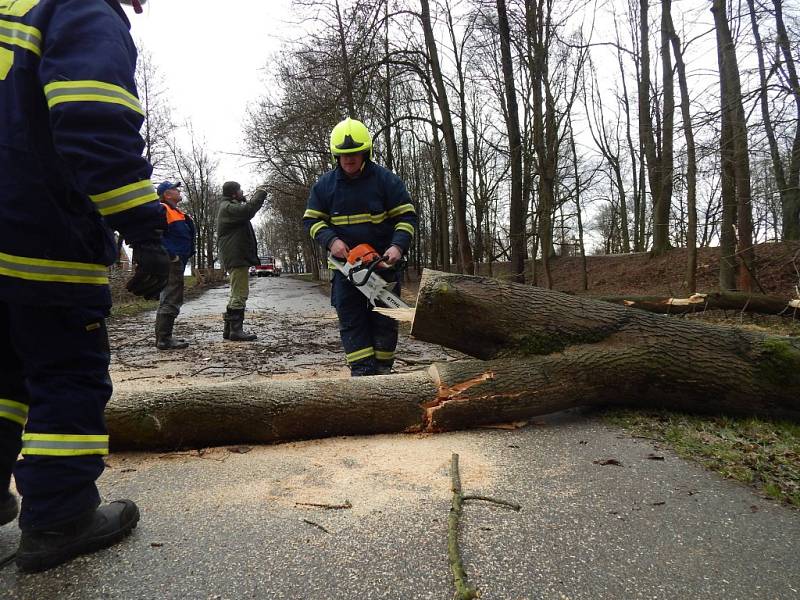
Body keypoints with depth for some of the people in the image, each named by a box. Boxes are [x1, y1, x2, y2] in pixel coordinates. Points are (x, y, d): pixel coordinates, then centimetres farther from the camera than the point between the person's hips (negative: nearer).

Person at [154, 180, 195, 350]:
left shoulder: (177, 212, 21)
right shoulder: (162, 210, -10)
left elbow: (188, 236, 27)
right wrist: (171, 255, -22)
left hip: (177, 262, 11)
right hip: (171, 262, -11)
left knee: (169, 300, 14)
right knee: (171, 300, -10)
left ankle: (163, 338, 22)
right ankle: (164, 339, -7)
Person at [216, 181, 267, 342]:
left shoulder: (229, 207, 23)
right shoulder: (228, 207, -12)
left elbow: (246, 212, 27)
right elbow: (248, 210, -28)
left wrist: (256, 196, 16)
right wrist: (260, 194, -14)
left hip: (236, 257, 11)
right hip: (236, 257, -11)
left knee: (237, 293, 16)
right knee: (240, 293, -11)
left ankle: (229, 329, 20)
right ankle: (236, 330, -11)